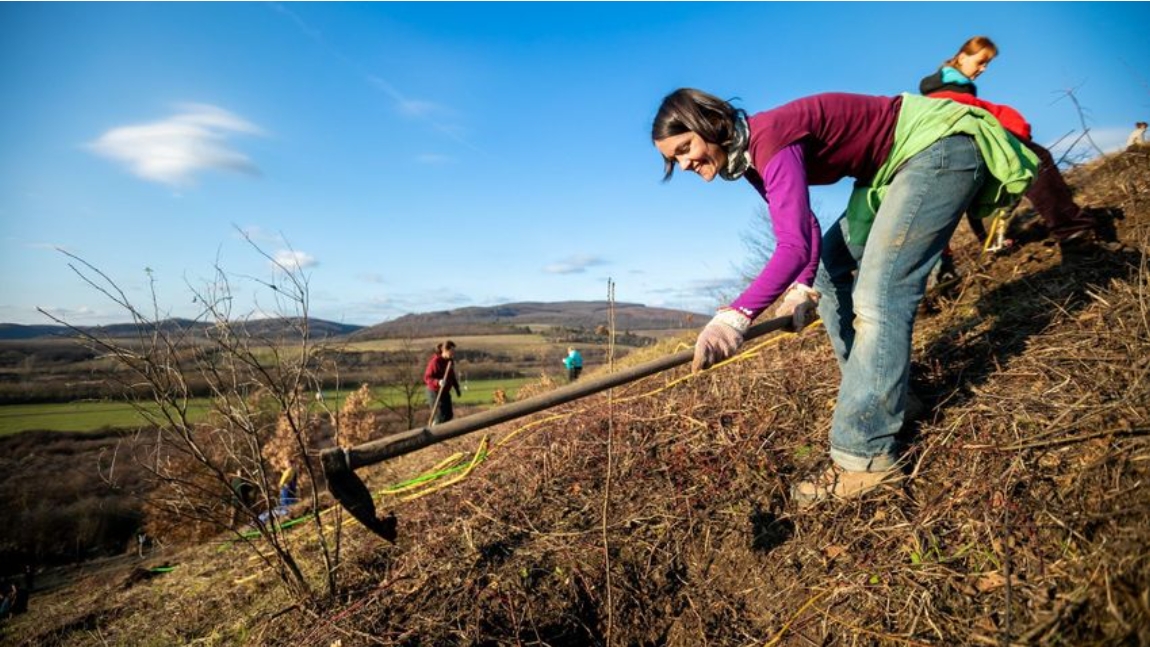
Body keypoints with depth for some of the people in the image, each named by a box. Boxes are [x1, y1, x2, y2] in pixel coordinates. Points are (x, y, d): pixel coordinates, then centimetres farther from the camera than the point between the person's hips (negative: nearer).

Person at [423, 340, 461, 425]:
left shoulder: (450, 361, 3)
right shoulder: (435, 361, -21)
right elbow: (427, 378, -20)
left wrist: (457, 388, 15)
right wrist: (438, 382, -36)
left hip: (445, 392, 8)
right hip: (435, 393, -8)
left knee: (449, 415, 11)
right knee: (440, 417, -6)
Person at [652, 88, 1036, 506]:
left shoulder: (771, 141, -27)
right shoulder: (750, 154, 1)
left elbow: (795, 245, -38)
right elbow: (804, 230, 3)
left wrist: (737, 314, -48)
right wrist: (805, 285, -10)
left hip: (941, 147, -10)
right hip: (891, 166, 10)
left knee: (880, 294, -21)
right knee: (829, 271, 10)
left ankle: (865, 458, -18)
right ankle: (880, 394, 19)